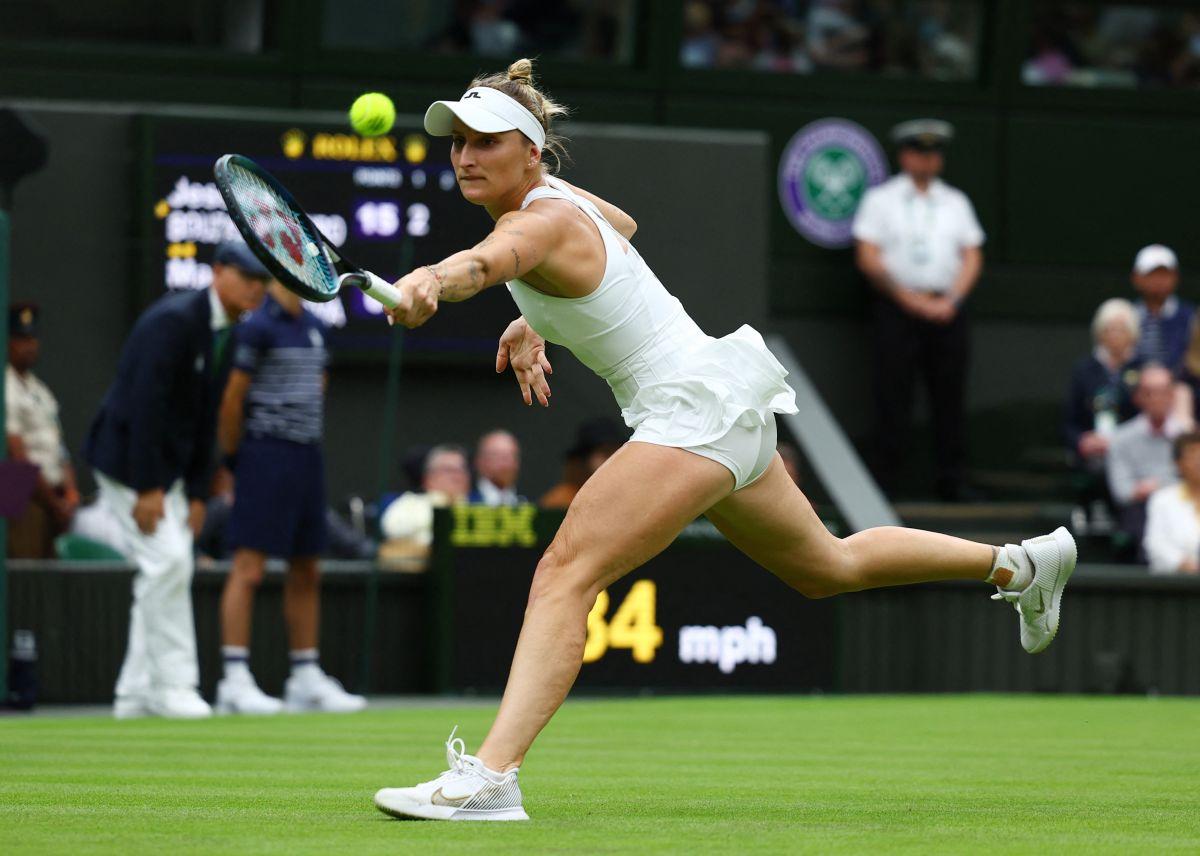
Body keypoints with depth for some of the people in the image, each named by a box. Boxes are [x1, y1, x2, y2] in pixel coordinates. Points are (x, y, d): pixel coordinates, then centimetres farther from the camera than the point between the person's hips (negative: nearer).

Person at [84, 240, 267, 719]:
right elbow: (146, 404, -24)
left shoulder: (225, 334, 9)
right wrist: (147, 488, -25)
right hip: (128, 461, -9)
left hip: (167, 467, 9)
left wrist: (196, 493, 8)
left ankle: (137, 693, 10)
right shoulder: (174, 320, -20)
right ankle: (171, 684, -9)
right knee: (168, 562, -14)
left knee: (168, 568, 6)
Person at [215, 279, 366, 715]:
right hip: (266, 460, -8)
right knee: (249, 568, -8)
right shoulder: (259, 327, -11)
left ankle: (306, 678, 18)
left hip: (308, 458, 8)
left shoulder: (314, 328, 14)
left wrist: (308, 443, 13)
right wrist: (233, 458, -2)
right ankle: (235, 681, -9)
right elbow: (233, 398, -9)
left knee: (306, 573, 11)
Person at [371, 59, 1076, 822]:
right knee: (829, 567, 30)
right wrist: (534, 323, 25)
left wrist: (427, 284, -68)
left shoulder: (542, 222, -20)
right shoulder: (556, 195, 7)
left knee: (566, 572, -24)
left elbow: (487, 262, -47)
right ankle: (1020, 564, 46)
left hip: (696, 408, -11)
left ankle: (490, 777, -36)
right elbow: (622, 224, 32)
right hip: (725, 410, 11)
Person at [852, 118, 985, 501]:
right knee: (892, 395, -7)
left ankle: (951, 480, 3)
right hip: (898, 309, -3)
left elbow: (972, 258, 11)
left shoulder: (956, 202, 16)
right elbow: (867, 257, -2)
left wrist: (951, 300, -5)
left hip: (948, 308, 3)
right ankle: (884, 479, -6)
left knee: (950, 396, 0)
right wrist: (908, 298, -10)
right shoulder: (881, 200, 6)